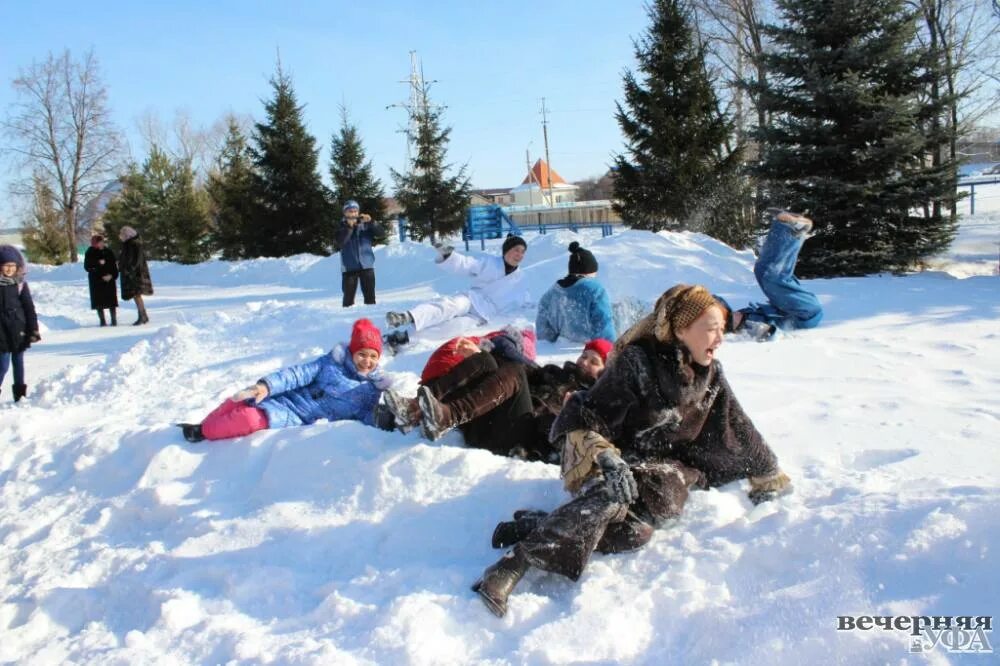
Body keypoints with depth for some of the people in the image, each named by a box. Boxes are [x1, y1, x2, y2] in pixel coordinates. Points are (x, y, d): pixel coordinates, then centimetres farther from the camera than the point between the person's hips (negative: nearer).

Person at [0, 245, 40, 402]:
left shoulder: (20, 284, 0)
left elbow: (29, 308, 1)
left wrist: (34, 330, -3)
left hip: (19, 331, 1)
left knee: (18, 362, 12)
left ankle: (20, 392, 23)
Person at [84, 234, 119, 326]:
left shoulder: (108, 251, 2)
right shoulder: (90, 253, -1)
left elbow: (114, 265, 4)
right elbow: (87, 267, -5)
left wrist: (112, 275, -11)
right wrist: (98, 263, -18)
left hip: (109, 279, 1)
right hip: (96, 281, -1)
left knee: (111, 299, -1)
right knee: (99, 301, 1)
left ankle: (114, 320, 4)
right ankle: (102, 320, 8)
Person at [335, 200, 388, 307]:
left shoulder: (365, 225, 6)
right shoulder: (342, 227, 3)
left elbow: (381, 233, -3)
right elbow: (340, 242, -13)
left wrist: (371, 222, -17)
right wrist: (349, 227, -21)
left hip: (367, 265, 1)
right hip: (349, 267, -1)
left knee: (370, 296, 3)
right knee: (349, 296, -1)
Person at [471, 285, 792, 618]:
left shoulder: (710, 376, 3)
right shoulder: (637, 363, -16)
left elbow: (738, 431, 17)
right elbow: (583, 419, -19)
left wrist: (770, 475, 23)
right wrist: (605, 459, -35)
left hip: (665, 466, 5)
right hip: (620, 461, -5)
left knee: (636, 528, -29)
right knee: (611, 497, -40)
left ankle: (537, 527, -26)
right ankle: (514, 563, -44)